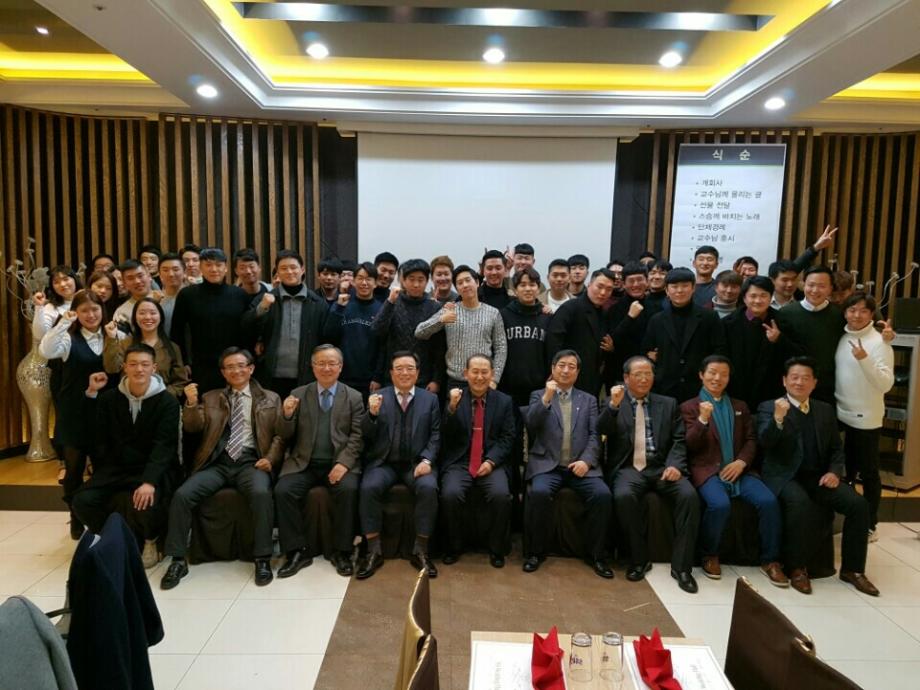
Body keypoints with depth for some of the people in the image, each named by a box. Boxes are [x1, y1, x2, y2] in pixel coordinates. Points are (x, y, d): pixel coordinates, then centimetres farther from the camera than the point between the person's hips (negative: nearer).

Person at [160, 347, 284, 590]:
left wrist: (270, 459, -9)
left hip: (250, 461, -2)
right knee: (181, 495, -22)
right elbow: (193, 427, 7)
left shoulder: (270, 399, 15)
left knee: (261, 493, -33)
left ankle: (262, 559, -22)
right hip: (216, 462, 3)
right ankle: (178, 560, -8)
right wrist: (191, 404, -12)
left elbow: (279, 435, 8)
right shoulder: (211, 398, 20)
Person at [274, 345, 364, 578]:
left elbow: (357, 436, 0)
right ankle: (297, 551, -7)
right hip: (304, 463, 2)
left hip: (339, 463, -2)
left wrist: (343, 463, -17)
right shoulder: (298, 394, 10)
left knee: (348, 489, -30)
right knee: (283, 491, -24)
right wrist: (288, 415, -14)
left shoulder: (354, 397, 6)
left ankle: (342, 552, -12)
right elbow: (286, 436, 8)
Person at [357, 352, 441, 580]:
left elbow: (435, 435, 4)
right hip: (384, 463, 0)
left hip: (417, 463, 0)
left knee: (428, 488, -29)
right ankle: (373, 551, -13)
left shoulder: (430, 399, 8)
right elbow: (367, 436, 2)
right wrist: (372, 414, -18)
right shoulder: (378, 397, 8)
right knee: (368, 488, -28)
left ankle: (420, 551, -14)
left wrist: (426, 460, -13)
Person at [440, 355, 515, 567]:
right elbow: (447, 438, -2)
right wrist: (452, 408, -19)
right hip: (459, 462, 0)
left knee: (501, 495, -27)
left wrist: (491, 461, -12)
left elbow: (507, 438, 4)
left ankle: (496, 549, -3)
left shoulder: (504, 401, 8)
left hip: (491, 463, 0)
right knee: (450, 494, -27)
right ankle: (454, 547, -2)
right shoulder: (454, 398, 6)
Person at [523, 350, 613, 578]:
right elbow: (530, 424, -5)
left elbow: (594, 435, 7)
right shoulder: (539, 395, 13)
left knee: (602, 494, -25)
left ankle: (595, 554, -4)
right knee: (539, 492, -31)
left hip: (580, 465, 2)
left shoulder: (589, 400, 17)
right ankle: (536, 552, -10)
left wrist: (586, 460, -9)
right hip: (547, 464, -1)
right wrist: (546, 398, -16)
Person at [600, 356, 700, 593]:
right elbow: (601, 431, -4)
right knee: (624, 496, -33)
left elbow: (679, 440, 9)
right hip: (628, 467, -2)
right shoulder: (613, 403, 11)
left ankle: (681, 566, -14)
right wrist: (614, 405, -21)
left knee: (689, 496, -26)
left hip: (660, 467, 2)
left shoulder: (668, 404, 16)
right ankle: (639, 559, -11)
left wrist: (674, 464, -10)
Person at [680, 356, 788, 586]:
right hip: (707, 471, -4)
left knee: (769, 501, -22)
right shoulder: (689, 407, 6)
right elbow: (690, 446, -4)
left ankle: (770, 560, -4)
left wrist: (741, 462, -8)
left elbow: (751, 440, 12)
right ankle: (709, 556, -7)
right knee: (720, 505, -32)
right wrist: (703, 419, -20)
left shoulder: (740, 407, 20)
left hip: (738, 470, 4)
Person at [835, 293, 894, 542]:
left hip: (866, 419, -5)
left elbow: (886, 384, -20)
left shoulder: (879, 342, -12)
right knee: (844, 470, 17)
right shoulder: (841, 338, 4)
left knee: (868, 472, 7)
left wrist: (865, 360, -30)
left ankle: (870, 524, 20)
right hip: (840, 415, 5)